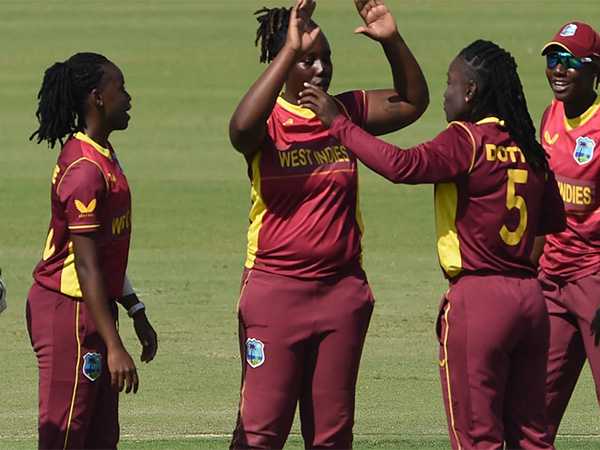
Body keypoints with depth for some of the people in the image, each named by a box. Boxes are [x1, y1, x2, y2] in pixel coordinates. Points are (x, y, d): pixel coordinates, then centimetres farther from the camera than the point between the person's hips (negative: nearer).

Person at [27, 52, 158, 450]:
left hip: (93, 308, 10)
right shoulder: (85, 169, -19)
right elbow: (86, 265, -22)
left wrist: (136, 312, 24)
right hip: (68, 310, -10)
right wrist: (114, 347, -23)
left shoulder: (103, 157, 13)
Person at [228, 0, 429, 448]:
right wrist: (290, 51, -35)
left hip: (342, 289, 5)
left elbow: (413, 101, 6)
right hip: (275, 289, -5)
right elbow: (242, 128, -31)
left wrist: (392, 41, -11)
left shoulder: (347, 111, 6)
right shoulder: (269, 121, -9)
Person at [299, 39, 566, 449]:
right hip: (530, 297, 7)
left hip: (477, 297, -7)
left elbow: (403, 165, -25)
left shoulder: (466, 140, -11)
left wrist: (338, 123, -18)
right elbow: (554, 219, 19)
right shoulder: (529, 150, 10)